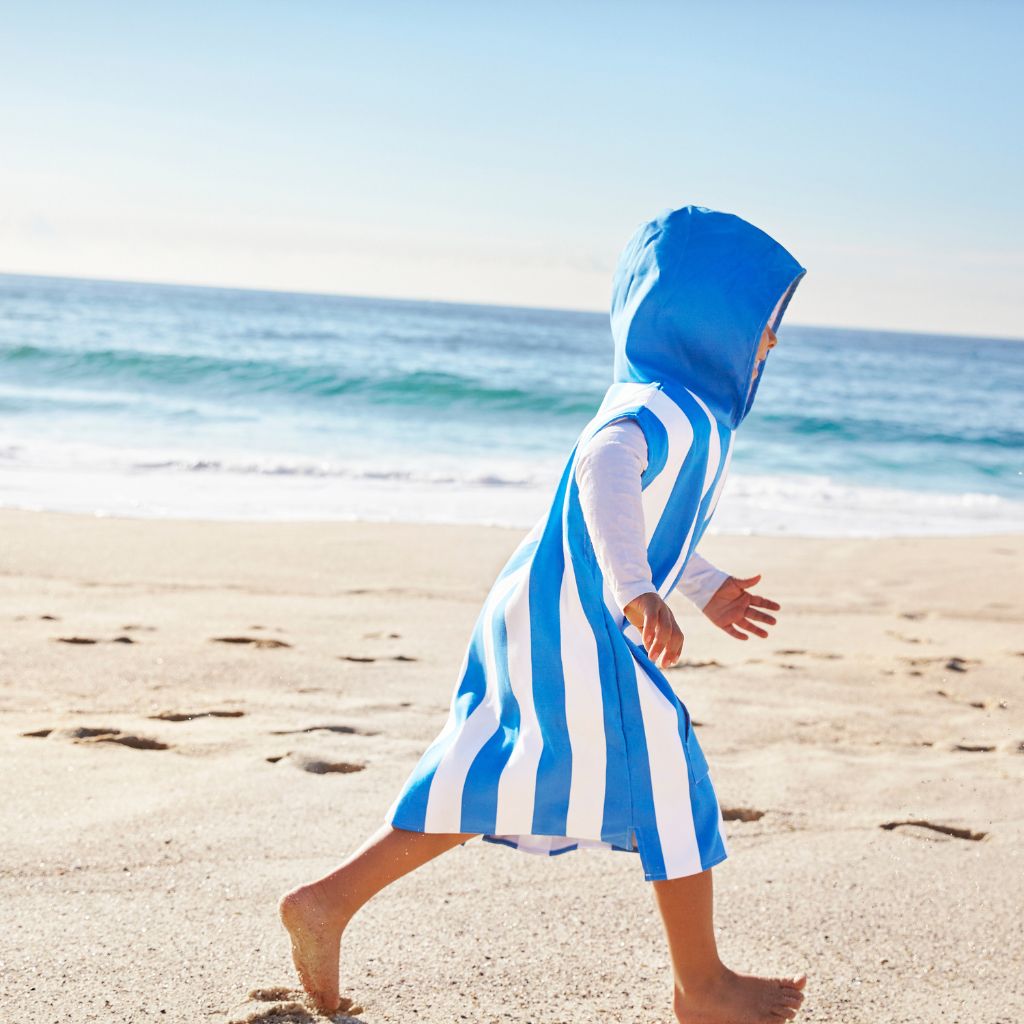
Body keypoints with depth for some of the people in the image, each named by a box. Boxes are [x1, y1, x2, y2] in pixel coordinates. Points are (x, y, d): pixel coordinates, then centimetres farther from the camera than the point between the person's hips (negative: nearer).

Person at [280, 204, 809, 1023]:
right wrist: (635, 590, -51)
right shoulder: (669, 408, -18)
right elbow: (604, 467, -40)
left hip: (536, 618, 10)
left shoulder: (662, 404, 17)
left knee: (495, 785, 14)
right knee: (670, 782, 1)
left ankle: (327, 903, 16)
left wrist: (706, 587, 37)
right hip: (578, 631, -10)